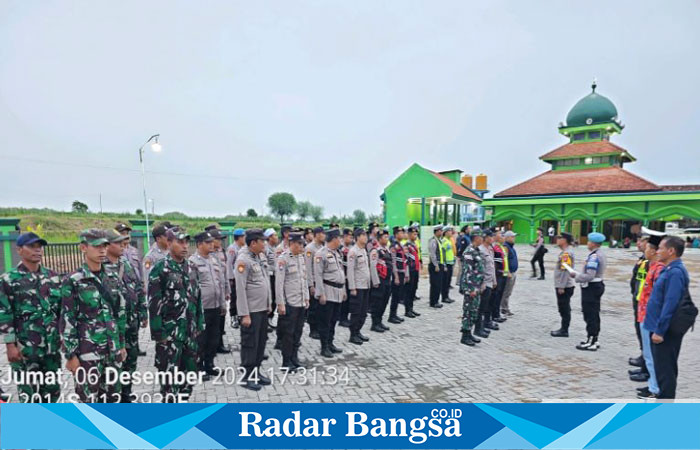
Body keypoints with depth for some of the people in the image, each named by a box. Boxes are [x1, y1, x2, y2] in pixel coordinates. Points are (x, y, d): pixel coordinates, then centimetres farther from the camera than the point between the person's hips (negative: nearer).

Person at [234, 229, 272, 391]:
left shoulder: (258, 257, 10)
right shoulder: (243, 260, -16)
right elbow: (240, 289, -18)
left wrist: (268, 304, 15)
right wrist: (245, 314, -19)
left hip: (263, 308, 8)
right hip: (251, 310, -8)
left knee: (261, 341, 16)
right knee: (250, 343, 4)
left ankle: (256, 371, 29)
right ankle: (247, 376, 18)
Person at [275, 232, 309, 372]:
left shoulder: (301, 257, 10)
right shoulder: (283, 259, -12)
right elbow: (279, 283, -15)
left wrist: (306, 298, 14)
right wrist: (280, 303, -16)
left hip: (301, 302, 7)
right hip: (289, 303, -7)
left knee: (298, 331, 14)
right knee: (288, 333, 3)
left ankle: (294, 358, 27)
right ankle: (286, 362, 16)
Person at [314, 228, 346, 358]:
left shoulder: (336, 253, 14)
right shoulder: (321, 254, -12)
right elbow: (318, 275, -15)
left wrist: (343, 291, 17)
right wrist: (321, 294, -18)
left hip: (338, 293, 8)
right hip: (328, 292, -8)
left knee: (333, 320, 15)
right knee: (325, 321, 2)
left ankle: (330, 343, 27)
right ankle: (324, 347, 12)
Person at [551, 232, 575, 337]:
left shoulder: (567, 253, -18)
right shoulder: (564, 252, 13)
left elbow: (565, 270, -23)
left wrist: (561, 287, -22)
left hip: (564, 287, -10)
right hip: (562, 286, 10)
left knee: (564, 309, -2)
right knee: (563, 308, 16)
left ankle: (564, 331, 5)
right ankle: (563, 328, 25)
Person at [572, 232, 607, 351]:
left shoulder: (594, 256, -21)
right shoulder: (601, 254, 11)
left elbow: (589, 276, -25)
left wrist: (576, 276, -12)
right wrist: (579, 275, 12)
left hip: (591, 288, -10)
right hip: (598, 284, 10)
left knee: (590, 315, -3)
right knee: (594, 315, 17)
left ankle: (591, 342, 3)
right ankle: (593, 339, 26)